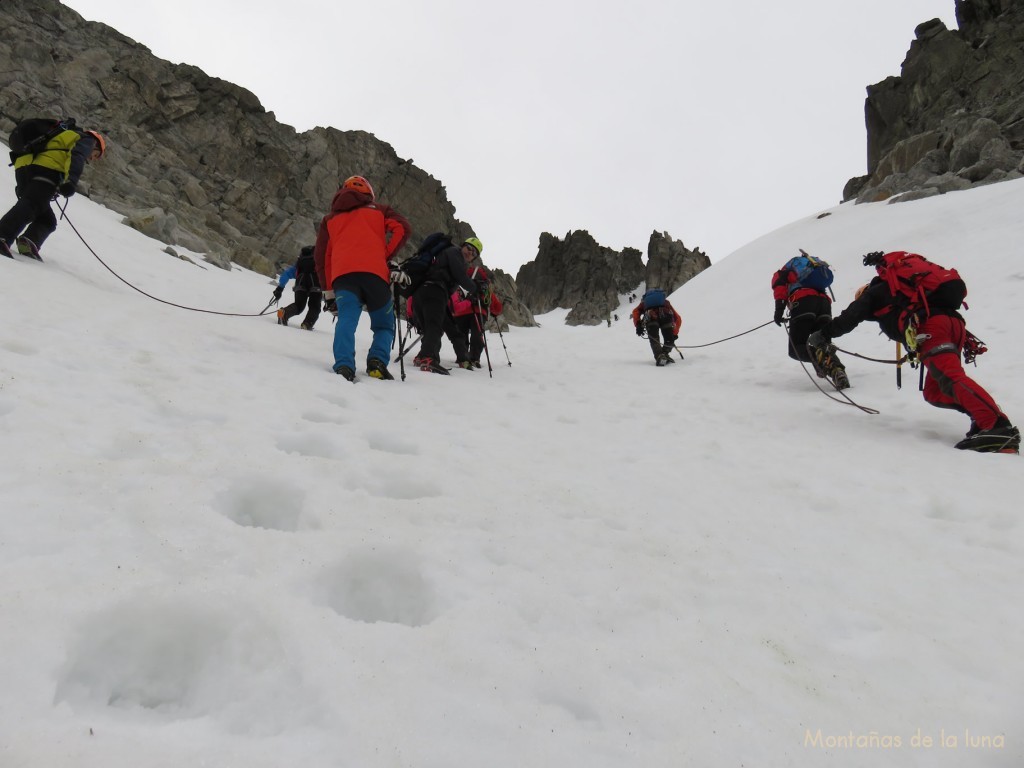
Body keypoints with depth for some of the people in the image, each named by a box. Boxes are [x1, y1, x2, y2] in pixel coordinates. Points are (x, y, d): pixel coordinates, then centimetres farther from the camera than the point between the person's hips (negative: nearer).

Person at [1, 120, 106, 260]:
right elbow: (77, 157, -7)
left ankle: (29, 241, -16)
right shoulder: (87, 140, 17)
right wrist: (71, 181, -23)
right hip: (44, 170, -8)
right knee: (31, 206, -24)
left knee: (46, 219, 9)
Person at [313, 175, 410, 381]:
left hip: (342, 275, 2)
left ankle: (344, 366, -35)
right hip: (374, 273, -1)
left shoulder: (330, 219, 32)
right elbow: (402, 227, 6)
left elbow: (321, 256, 26)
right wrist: (385, 256, 10)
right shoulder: (378, 210, 26)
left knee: (347, 321, -10)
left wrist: (329, 293, 27)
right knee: (384, 325, 9)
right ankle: (377, 361, -16)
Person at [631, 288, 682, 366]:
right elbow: (678, 319, 35)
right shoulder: (666, 302, 42)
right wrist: (675, 333, 37)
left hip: (650, 317, -1)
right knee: (669, 339, 14)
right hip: (665, 315, 1)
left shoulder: (644, 302, 38)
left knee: (654, 340, 3)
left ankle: (659, 356, -20)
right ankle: (665, 353, -10)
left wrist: (638, 326, 8)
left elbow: (635, 312, 15)